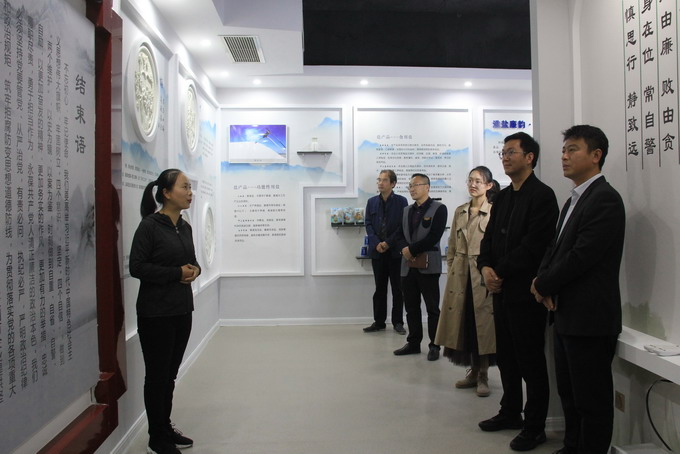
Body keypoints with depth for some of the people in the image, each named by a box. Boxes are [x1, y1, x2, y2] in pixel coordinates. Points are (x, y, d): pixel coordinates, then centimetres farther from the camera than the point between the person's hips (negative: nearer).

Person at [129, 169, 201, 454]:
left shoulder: (185, 227, 8)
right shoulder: (149, 225, -12)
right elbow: (137, 267, -16)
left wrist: (194, 270, -5)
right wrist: (177, 273, -18)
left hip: (182, 311, 6)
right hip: (156, 314, -6)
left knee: (170, 374, 16)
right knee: (156, 376, 5)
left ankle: (165, 429, 31)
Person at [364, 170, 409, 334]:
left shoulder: (401, 201, 0)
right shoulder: (372, 202, 10)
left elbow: (403, 225, -5)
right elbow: (368, 224, 6)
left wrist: (388, 243, -12)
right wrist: (376, 243, -9)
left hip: (395, 251, -3)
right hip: (377, 251, 3)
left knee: (398, 288, 4)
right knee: (379, 288, 9)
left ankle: (398, 322, 13)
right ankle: (379, 321, 16)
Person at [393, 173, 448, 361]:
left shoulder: (438, 208, -4)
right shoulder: (407, 210, 17)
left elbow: (434, 236, -14)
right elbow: (401, 234, 13)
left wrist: (412, 250, -13)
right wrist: (405, 249, -8)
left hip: (428, 266, -6)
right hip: (408, 266, 6)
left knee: (432, 308, 2)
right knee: (411, 307, 12)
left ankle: (434, 346, 11)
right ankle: (413, 343, 22)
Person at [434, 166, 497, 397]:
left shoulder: (494, 211, -6)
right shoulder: (460, 211, 11)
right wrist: (451, 271, 10)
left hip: (482, 273, -5)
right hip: (460, 274, 5)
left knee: (482, 322, 1)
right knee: (464, 322, 9)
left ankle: (483, 375, 13)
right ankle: (473, 371, 23)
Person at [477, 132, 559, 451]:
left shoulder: (542, 195, -11)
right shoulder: (503, 197, 14)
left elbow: (533, 246, -18)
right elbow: (490, 237, 13)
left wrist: (500, 272, -14)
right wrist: (485, 267, -5)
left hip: (525, 292, -8)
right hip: (502, 290, 8)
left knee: (531, 361, 3)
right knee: (506, 357, 17)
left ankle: (534, 426, 17)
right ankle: (510, 413, 32)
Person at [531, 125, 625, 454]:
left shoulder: (605, 199, -15)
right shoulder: (574, 200, 16)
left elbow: (582, 255, -22)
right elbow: (555, 248, 15)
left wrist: (543, 284, -10)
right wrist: (544, 282, -4)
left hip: (590, 319, -10)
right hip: (567, 315, 10)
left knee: (592, 400, 3)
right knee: (569, 393, 20)